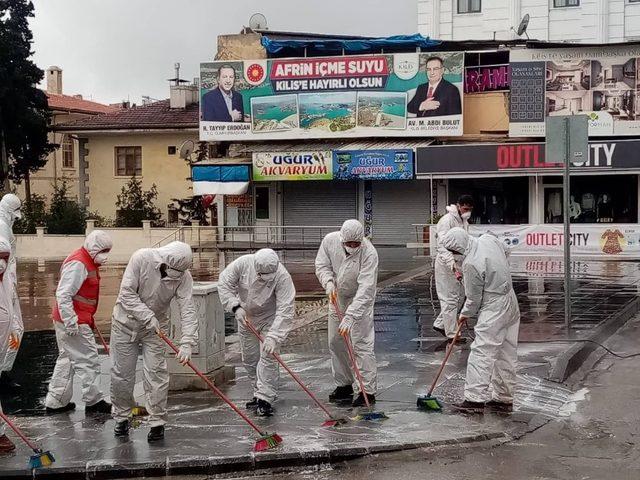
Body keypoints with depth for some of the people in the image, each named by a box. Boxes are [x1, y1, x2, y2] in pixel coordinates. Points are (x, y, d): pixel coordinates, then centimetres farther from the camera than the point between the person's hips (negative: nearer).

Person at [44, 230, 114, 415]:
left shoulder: (88, 262, 13)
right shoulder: (78, 264, -20)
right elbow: (63, 294, -25)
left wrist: (88, 318, 27)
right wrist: (71, 322, -26)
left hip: (73, 320, 11)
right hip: (73, 322, -11)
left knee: (67, 359, 16)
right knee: (88, 360, -3)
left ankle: (55, 401, 23)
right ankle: (93, 401, 6)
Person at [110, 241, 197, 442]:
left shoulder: (183, 276, -18)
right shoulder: (141, 258, -24)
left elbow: (187, 310, -24)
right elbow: (127, 292, -23)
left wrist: (187, 343, -34)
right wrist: (147, 316, -31)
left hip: (155, 328, 1)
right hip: (126, 323, -1)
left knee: (156, 374, -5)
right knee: (121, 374, 6)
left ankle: (157, 423, 7)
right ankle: (121, 418, 25)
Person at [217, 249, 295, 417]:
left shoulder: (282, 277, -33)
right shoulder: (242, 264, -26)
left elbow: (285, 310, -35)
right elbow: (224, 283, -12)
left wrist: (273, 337, -40)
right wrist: (236, 307, -22)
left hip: (270, 319, -4)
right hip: (245, 317, 4)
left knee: (267, 356, -14)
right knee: (249, 358, 10)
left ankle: (265, 399, -11)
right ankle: (260, 393, 24)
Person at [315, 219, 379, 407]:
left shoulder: (369, 253, -31)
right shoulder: (329, 241, -17)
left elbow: (365, 290, -34)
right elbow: (322, 265, -1)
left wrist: (349, 317, -39)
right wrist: (328, 282, -23)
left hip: (360, 301, -5)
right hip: (337, 298, 5)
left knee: (362, 345, -10)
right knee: (335, 343, 11)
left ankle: (368, 391, -3)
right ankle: (344, 385, 25)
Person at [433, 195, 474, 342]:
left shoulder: (464, 221, 10)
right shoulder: (447, 220, -19)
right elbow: (442, 246, -29)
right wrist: (453, 266, -39)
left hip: (457, 264, 9)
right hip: (446, 265, -9)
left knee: (460, 296, 14)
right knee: (450, 299, -4)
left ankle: (439, 324, 25)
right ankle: (451, 334, 4)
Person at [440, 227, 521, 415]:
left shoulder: (471, 264, -23)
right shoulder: (489, 239, 0)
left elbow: (473, 298, -12)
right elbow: (506, 253, 22)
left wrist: (465, 314, 6)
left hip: (493, 309, -9)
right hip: (511, 302, 9)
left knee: (481, 352, -7)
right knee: (507, 355, 12)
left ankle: (475, 399, -8)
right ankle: (504, 399, 19)